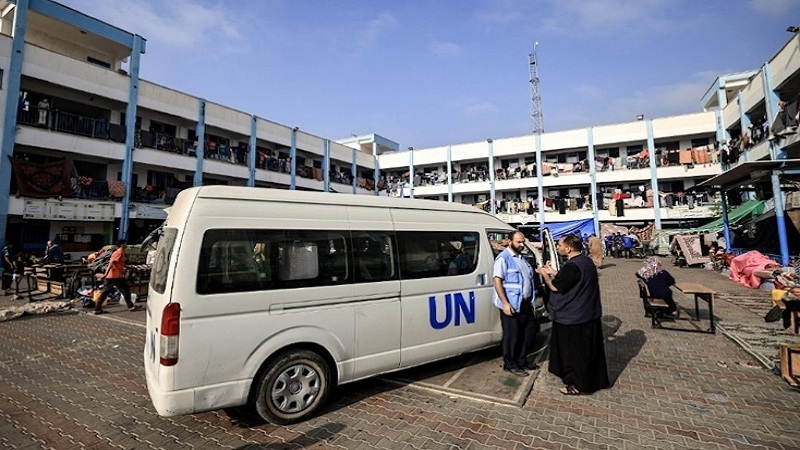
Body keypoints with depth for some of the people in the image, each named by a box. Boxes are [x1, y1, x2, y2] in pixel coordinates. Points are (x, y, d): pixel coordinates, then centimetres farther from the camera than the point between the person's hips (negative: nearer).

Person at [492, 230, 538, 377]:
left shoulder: (521, 257, 13)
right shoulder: (503, 258, -13)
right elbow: (497, 281, -18)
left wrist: (530, 300, 17)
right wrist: (505, 303, -23)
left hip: (525, 304, 9)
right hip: (511, 305, -9)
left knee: (531, 330, 16)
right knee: (512, 335, 2)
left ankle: (521, 360, 32)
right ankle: (510, 364, 18)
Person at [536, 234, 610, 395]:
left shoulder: (572, 267, -27)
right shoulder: (587, 261, 5)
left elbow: (555, 287, -19)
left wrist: (544, 274, -3)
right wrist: (553, 272, 13)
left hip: (572, 318, -9)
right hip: (590, 315, 9)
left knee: (574, 352, 6)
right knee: (589, 350, 21)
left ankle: (576, 385, 20)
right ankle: (595, 380, 36)